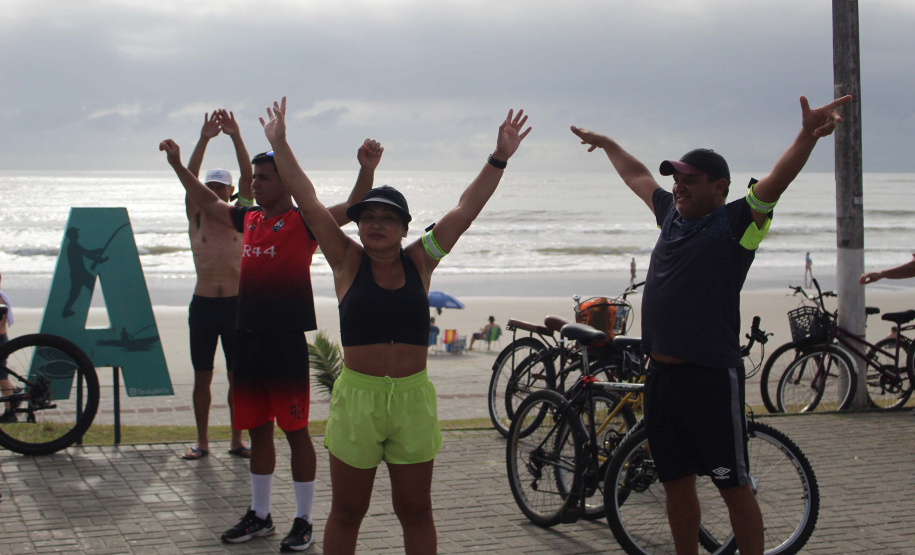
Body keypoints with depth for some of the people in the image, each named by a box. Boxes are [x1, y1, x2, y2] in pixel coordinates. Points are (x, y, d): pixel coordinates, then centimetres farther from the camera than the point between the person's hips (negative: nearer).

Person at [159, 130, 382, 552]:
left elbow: (349, 209, -20)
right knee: (257, 430, 15)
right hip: (247, 338, 7)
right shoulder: (248, 219, 13)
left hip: (286, 339, -7)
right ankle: (260, 515, 26)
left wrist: (367, 170, -36)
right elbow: (209, 203, 27)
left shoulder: (303, 221, -7)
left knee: (296, 430, 0)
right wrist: (178, 165, 27)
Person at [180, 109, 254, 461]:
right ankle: (202, 442, 12)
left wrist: (235, 137, -16)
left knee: (237, 377, 4)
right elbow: (189, 179, -7)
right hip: (203, 304, 0)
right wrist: (204, 140, -16)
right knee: (202, 377, 4)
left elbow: (247, 177, -7)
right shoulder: (196, 218, 6)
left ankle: (237, 440, 13)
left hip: (237, 303, 0)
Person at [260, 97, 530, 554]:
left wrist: (500, 158, -5)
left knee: (416, 512, 10)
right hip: (356, 396, -1)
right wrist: (279, 144, -3)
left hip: (413, 398, 1)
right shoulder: (348, 262, 1)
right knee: (346, 512, 9)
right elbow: (309, 202, -1)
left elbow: (466, 209, 1)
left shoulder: (419, 261, 4)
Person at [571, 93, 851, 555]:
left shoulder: (738, 222, -4)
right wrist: (605, 143, 44)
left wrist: (808, 135, -37)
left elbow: (777, 180, -21)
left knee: (733, 484, -1)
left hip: (711, 376, -7)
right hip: (661, 374, 7)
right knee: (676, 482, 14)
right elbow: (636, 175, 30)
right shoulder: (672, 214, 14)